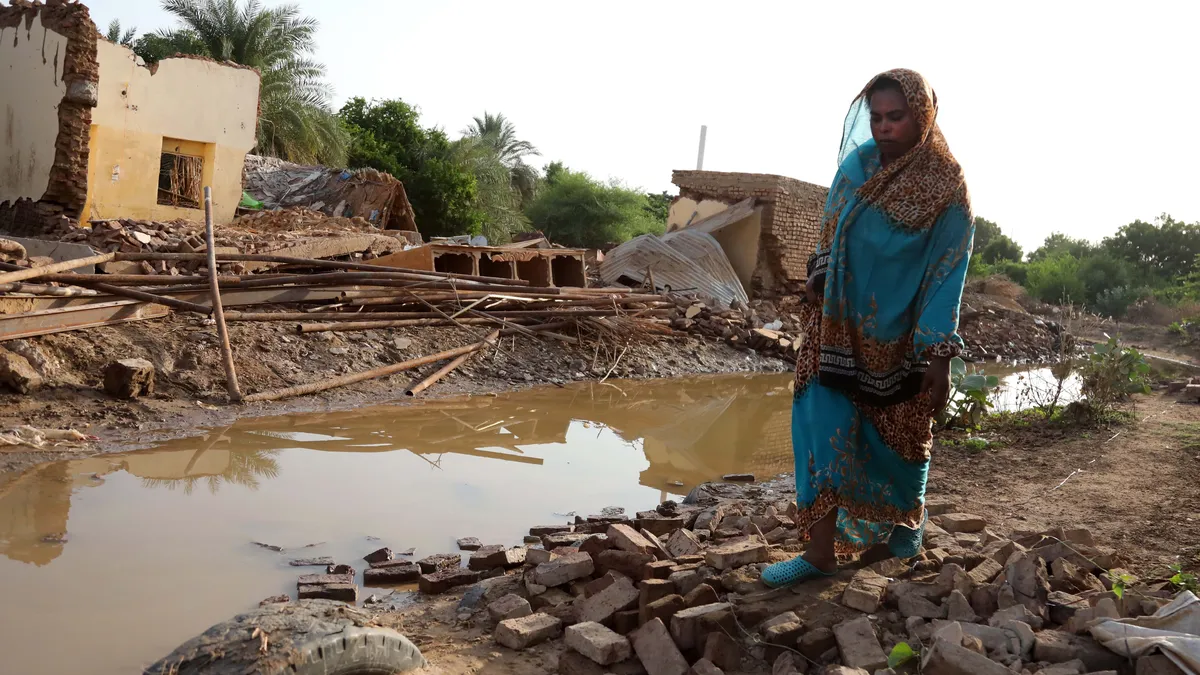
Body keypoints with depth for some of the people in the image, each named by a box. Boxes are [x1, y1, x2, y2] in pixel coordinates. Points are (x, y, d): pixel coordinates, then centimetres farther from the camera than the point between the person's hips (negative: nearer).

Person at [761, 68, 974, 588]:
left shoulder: (944, 186, -13)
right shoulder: (858, 161, -1)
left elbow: (946, 274, -14)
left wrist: (939, 358, -18)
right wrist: (817, 299, 9)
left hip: (899, 335, -3)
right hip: (839, 323, 4)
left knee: (899, 432, 12)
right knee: (821, 421, -4)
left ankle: (907, 517, 39)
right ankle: (821, 552, 4)